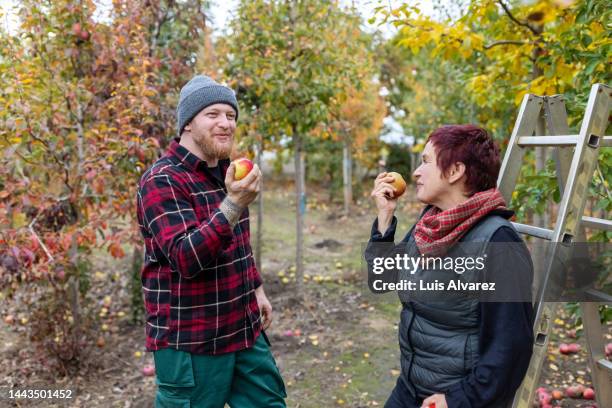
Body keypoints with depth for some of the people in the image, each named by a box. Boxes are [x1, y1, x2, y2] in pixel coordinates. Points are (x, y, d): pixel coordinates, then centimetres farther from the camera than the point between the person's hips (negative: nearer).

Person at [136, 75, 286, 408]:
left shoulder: (226, 172, 10)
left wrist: (256, 288, 18)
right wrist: (234, 203, -35)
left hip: (245, 330, 8)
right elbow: (186, 259, -27)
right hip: (191, 343, -7)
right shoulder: (162, 181, -16)